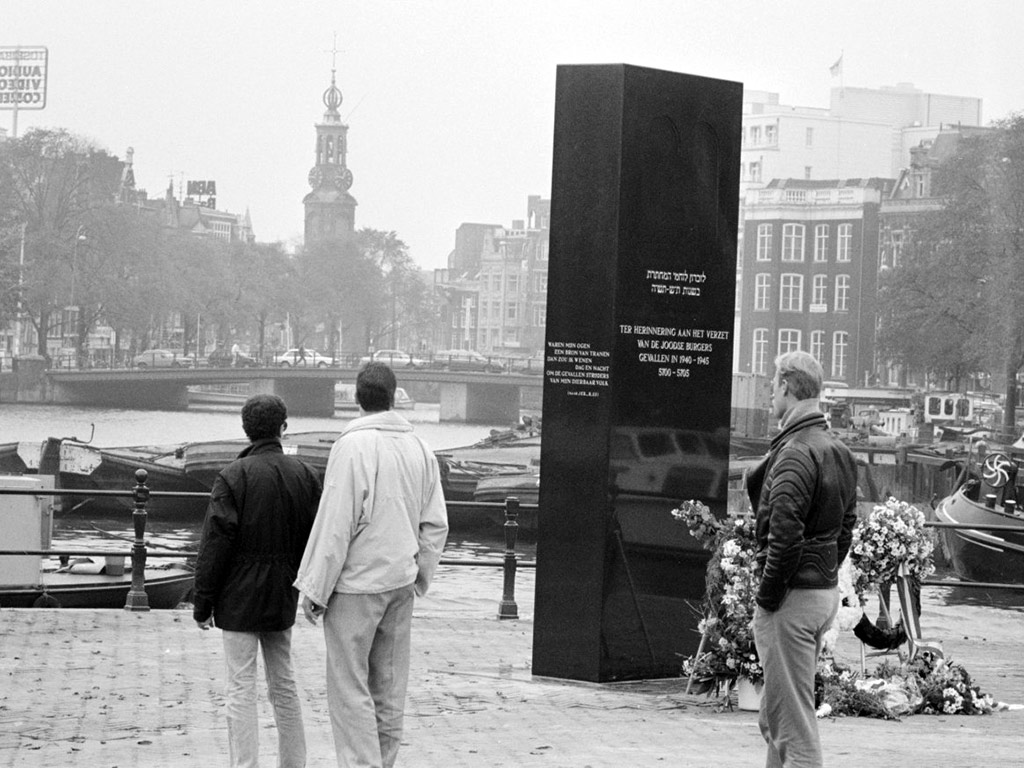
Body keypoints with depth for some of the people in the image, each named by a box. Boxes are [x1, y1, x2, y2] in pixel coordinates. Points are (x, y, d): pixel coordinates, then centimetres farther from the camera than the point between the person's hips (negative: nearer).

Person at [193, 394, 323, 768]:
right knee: (284, 685, 16)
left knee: (241, 688, -3)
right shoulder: (305, 475, 3)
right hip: (282, 598, 5)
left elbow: (215, 544, -12)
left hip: (239, 598, -5)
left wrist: (203, 603, -6)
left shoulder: (233, 477, -12)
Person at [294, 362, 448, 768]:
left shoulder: (352, 445, -15)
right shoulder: (419, 448, 5)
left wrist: (316, 589, -10)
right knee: (389, 687, 13)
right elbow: (435, 525, 9)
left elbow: (335, 525, -16)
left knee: (349, 687, -2)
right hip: (400, 581, 7)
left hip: (356, 583, -7)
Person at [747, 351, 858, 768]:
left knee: (792, 720, -6)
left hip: (792, 594, -10)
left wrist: (767, 595, -15)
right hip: (827, 591, 10)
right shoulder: (840, 452, 13)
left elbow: (785, 534, -25)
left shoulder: (795, 453, -17)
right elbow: (846, 526, 19)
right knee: (774, 715, 19)